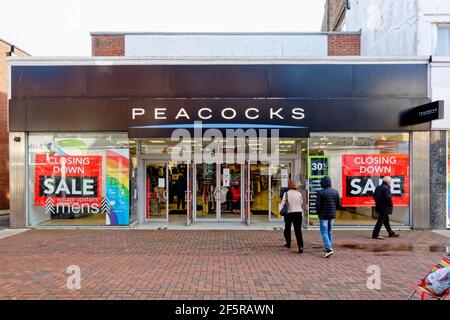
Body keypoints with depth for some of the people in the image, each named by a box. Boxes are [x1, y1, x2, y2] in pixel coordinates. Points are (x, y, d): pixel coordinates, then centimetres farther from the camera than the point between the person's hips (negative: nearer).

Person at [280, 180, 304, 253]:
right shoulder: (299, 193, 4)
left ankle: (288, 243, 32)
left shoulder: (286, 193, -3)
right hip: (299, 212, 2)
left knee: (287, 229, 19)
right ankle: (300, 247, -10)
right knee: (298, 230, 1)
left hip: (290, 213, -1)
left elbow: (282, 203, -11)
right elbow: (301, 203, 13)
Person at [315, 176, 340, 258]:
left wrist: (318, 212, 2)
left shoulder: (321, 192, -16)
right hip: (332, 215, 6)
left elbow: (318, 205, -16)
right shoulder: (335, 192, 2)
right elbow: (338, 205, 6)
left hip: (323, 215, -6)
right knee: (330, 232, 18)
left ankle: (329, 249, -13)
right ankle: (329, 248, 26)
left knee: (324, 232, -2)